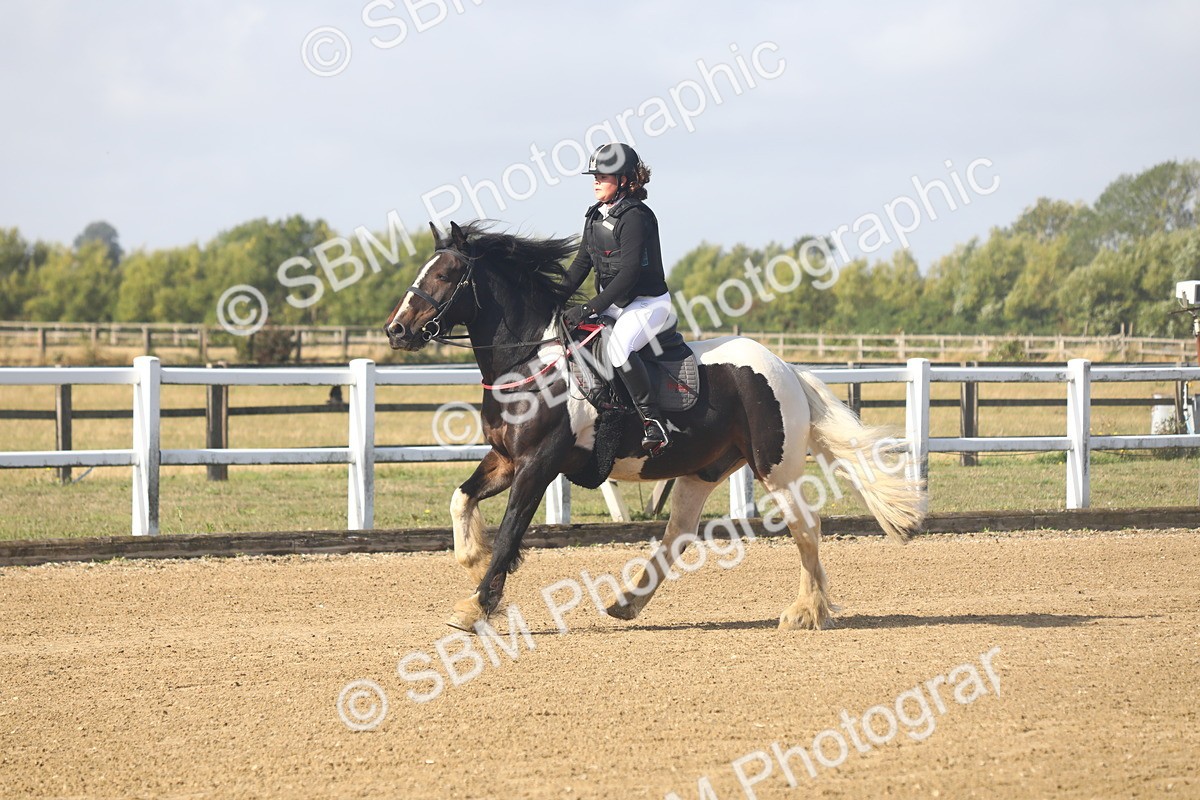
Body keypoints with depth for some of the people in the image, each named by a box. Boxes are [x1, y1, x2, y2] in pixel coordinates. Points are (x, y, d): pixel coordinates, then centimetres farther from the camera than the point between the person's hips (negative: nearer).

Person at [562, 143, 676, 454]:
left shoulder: (634, 217, -18)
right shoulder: (595, 216, 9)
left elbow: (629, 273, -24)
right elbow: (581, 263, 16)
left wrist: (590, 309, -26)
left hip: (648, 302, -10)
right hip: (614, 304, 10)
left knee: (617, 347, -34)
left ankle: (652, 421, -26)